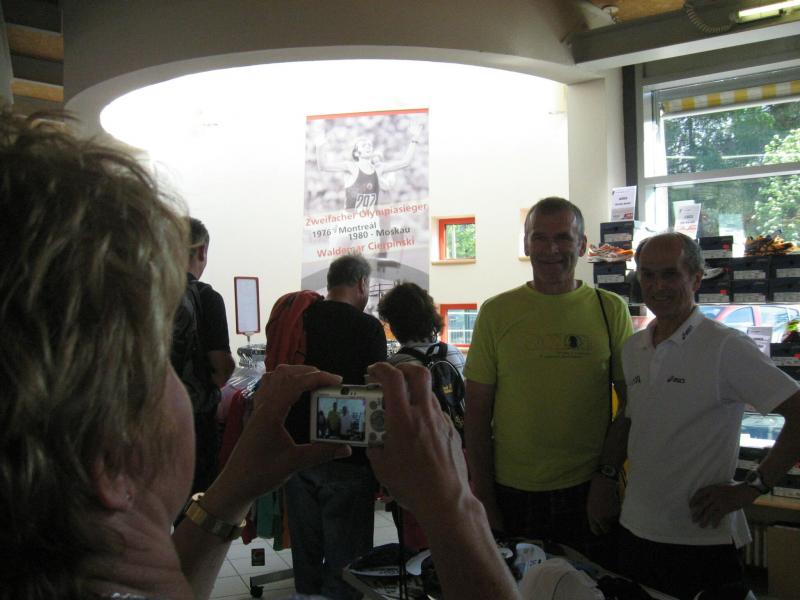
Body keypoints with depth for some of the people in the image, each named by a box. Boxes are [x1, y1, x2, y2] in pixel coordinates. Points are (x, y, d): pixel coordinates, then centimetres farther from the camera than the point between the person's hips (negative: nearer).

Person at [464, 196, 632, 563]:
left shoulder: (611, 309, 1)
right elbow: (477, 415, 1)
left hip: (589, 492, 0)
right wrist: (484, 501, -1)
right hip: (513, 495, 0)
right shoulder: (496, 312, -1)